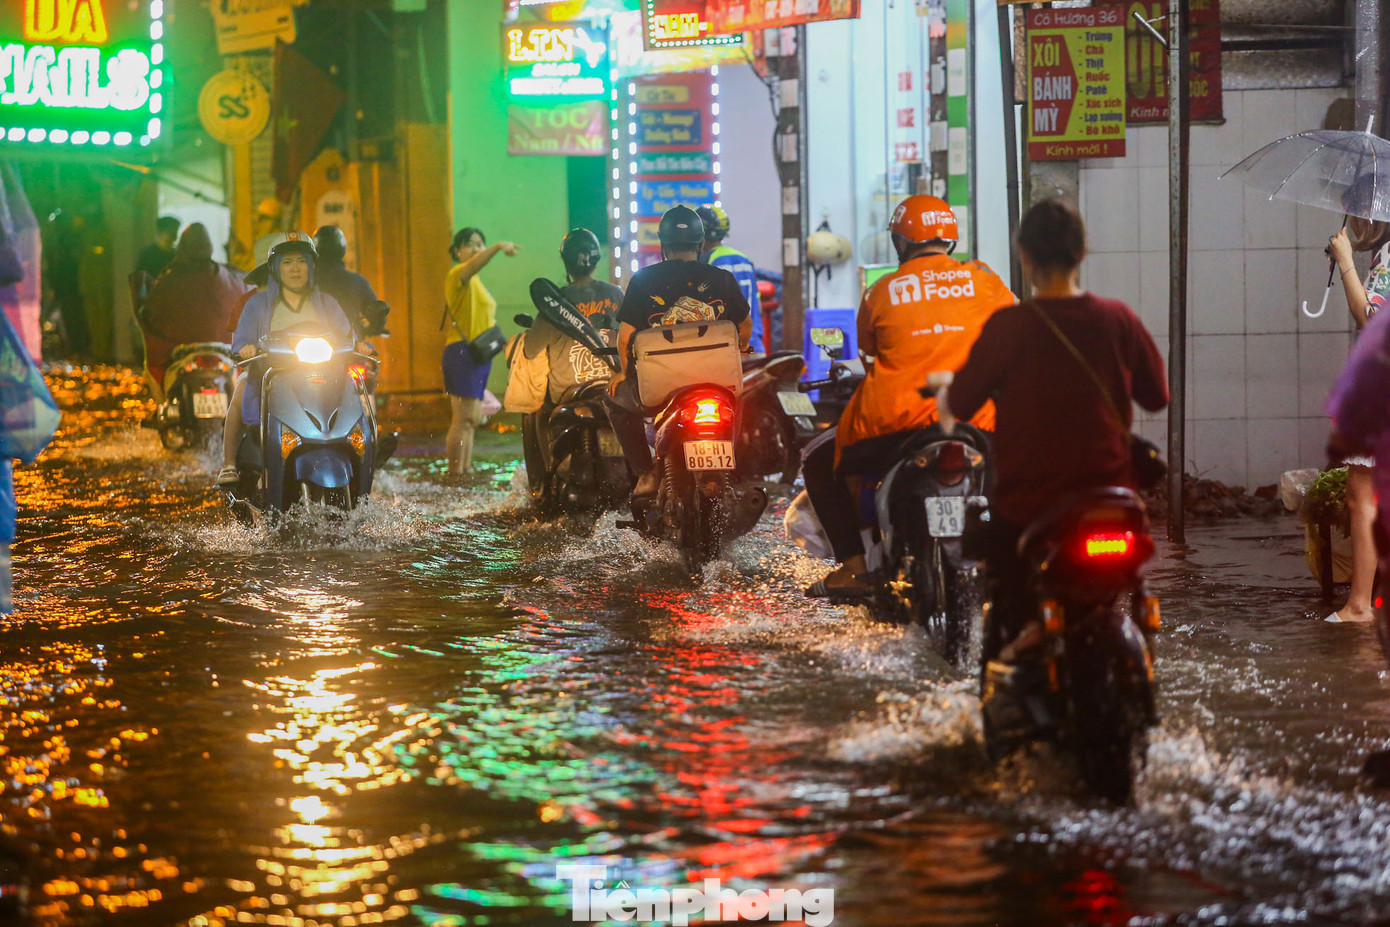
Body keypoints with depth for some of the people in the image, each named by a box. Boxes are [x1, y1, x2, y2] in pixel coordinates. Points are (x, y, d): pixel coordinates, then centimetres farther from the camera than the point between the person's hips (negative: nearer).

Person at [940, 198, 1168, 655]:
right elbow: (1156, 395, 8)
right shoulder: (1118, 320, -4)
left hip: (1026, 507, -3)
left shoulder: (1008, 326, -13)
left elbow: (960, 404, -6)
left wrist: (946, 387, 16)